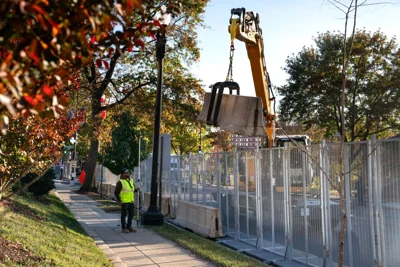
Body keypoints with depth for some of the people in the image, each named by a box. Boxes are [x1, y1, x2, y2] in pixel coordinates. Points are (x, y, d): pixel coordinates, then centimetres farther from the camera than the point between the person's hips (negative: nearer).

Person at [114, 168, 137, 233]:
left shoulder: (131, 181, 11)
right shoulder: (120, 182, -9)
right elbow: (116, 192, -9)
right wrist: (119, 201, -13)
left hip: (131, 201, 7)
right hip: (124, 202, -7)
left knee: (131, 214, 10)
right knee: (124, 215, 2)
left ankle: (129, 227, 21)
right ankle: (124, 228, 10)